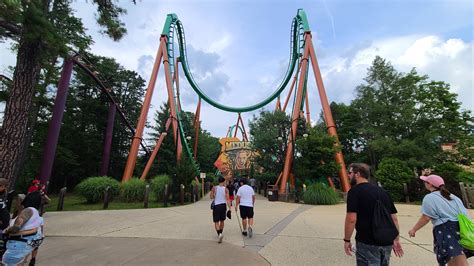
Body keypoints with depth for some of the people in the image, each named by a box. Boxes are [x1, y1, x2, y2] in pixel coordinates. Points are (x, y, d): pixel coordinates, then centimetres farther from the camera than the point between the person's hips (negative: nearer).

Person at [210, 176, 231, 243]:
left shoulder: (214, 188, -6)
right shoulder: (226, 189, -6)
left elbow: (211, 197, -5)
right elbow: (227, 199, -11)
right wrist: (229, 208, -10)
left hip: (216, 206, -1)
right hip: (223, 205, 2)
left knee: (216, 222, 3)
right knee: (222, 221, 20)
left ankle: (219, 234, -17)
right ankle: (220, 234, 34)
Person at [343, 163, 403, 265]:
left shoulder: (355, 191, -12)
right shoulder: (383, 191, 11)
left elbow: (351, 219, -18)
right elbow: (394, 218, 12)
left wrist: (347, 240, -9)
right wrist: (396, 240, 18)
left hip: (367, 243, -7)